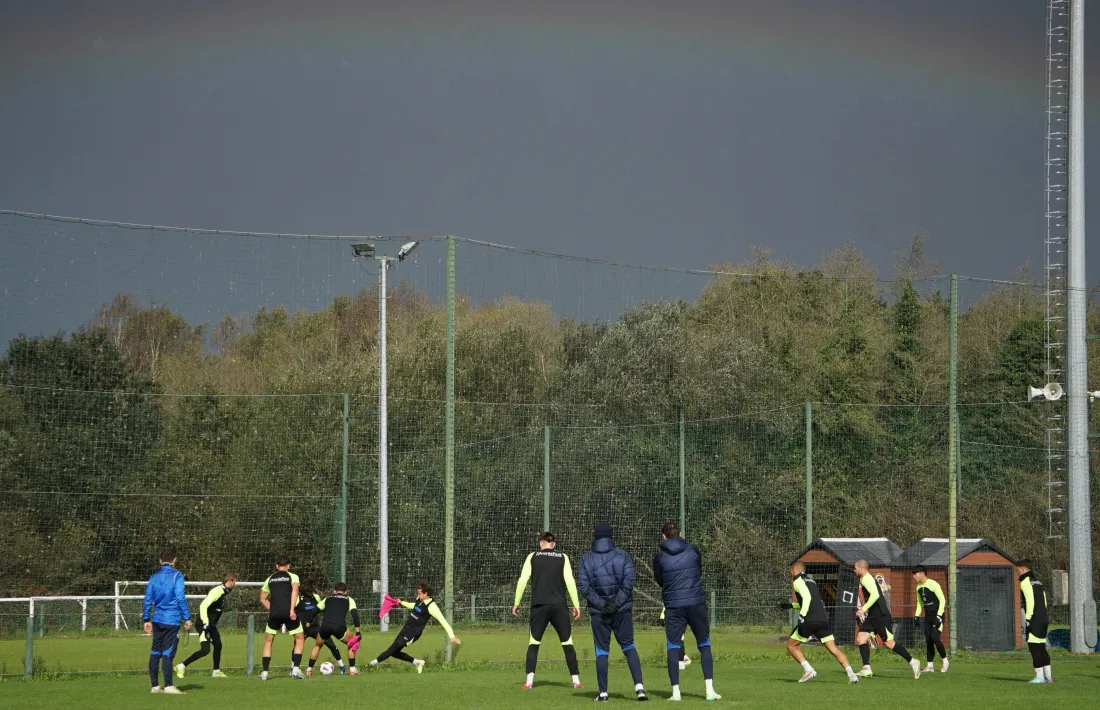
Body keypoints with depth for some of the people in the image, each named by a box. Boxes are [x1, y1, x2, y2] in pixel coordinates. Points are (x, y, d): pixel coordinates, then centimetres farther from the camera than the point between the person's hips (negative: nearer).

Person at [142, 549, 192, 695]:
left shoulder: (154, 577, 10)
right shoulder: (176, 576, -5)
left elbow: (147, 599, 10)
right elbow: (180, 598, -10)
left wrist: (146, 620, 15)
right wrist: (187, 618, -6)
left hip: (157, 620, 5)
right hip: (172, 620, -5)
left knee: (155, 652, 10)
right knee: (168, 653, -7)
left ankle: (155, 685, 12)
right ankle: (168, 686, -10)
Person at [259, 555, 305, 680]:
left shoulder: (270, 579, 20)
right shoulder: (292, 576, 9)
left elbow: (263, 599, 20)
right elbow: (294, 590, -9)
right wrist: (292, 610, -16)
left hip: (274, 614, 2)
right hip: (288, 612, -2)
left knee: (268, 641, 15)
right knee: (300, 639, 14)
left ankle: (265, 672, 6)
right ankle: (296, 668, 2)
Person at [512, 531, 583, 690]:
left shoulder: (532, 557, 7)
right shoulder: (563, 558, 7)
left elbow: (522, 580, 0)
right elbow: (570, 581, -1)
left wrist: (516, 603, 6)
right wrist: (576, 605, 2)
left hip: (539, 606, 0)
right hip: (559, 606, 0)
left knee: (534, 643, 5)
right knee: (567, 643, 8)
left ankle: (529, 681, -8)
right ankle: (576, 680, 4)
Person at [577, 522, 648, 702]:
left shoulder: (586, 558, 3)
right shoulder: (623, 556, 3)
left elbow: (583, 585, -7)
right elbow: (628, 582, -9)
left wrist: (601, 604, -11)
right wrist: (616, 603, -12)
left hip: (598, 612, 0)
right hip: (623, 611, 0)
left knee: (602, 651, 6)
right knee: (629, 647, 7)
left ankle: (603, 693, 3)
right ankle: (639, 686, -9)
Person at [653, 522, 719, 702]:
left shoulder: (660, 556, -1)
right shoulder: (694, 551, 3)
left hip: (673, 606, -1)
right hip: (696, 604, 1)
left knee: (673, 648, 6)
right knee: (704, 645, 9)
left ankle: (675, 691, -2)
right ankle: (710, 690, 0)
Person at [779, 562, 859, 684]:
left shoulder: (798, 581, 2)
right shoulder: (811, 581, 26)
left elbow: (807, 597, -15)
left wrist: (802, 615, -22)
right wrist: (791, 605, 38)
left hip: (809, 620, -6)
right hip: (823, 619, 6)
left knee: (791, 645, 10)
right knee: (834, 649, 0)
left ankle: (808, 670, -5)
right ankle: (851, 673, -17)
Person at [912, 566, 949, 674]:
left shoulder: (933, 585, -15)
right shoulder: (919, 587, 10)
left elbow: (942, 600, -15)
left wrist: (939, 615, -21)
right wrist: (917, 616, 13)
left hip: (937, 615, -8)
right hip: (928, 617, 8)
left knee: (934, 637, -18)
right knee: (928, 640, 2)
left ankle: (945, 661, -3)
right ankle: (930, 666, 5)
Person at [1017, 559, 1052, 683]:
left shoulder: (1025, 581, -8)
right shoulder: (1037, 581, 20)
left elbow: (1030, 601, -17)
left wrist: (1027, 619, -17)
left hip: (1034, 620, -9)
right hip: (1043, 619, 9)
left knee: (1034, 648, -6)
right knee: (1042, 648, 12)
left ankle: (1039, 676, -10)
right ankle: (1048, 676, 10)